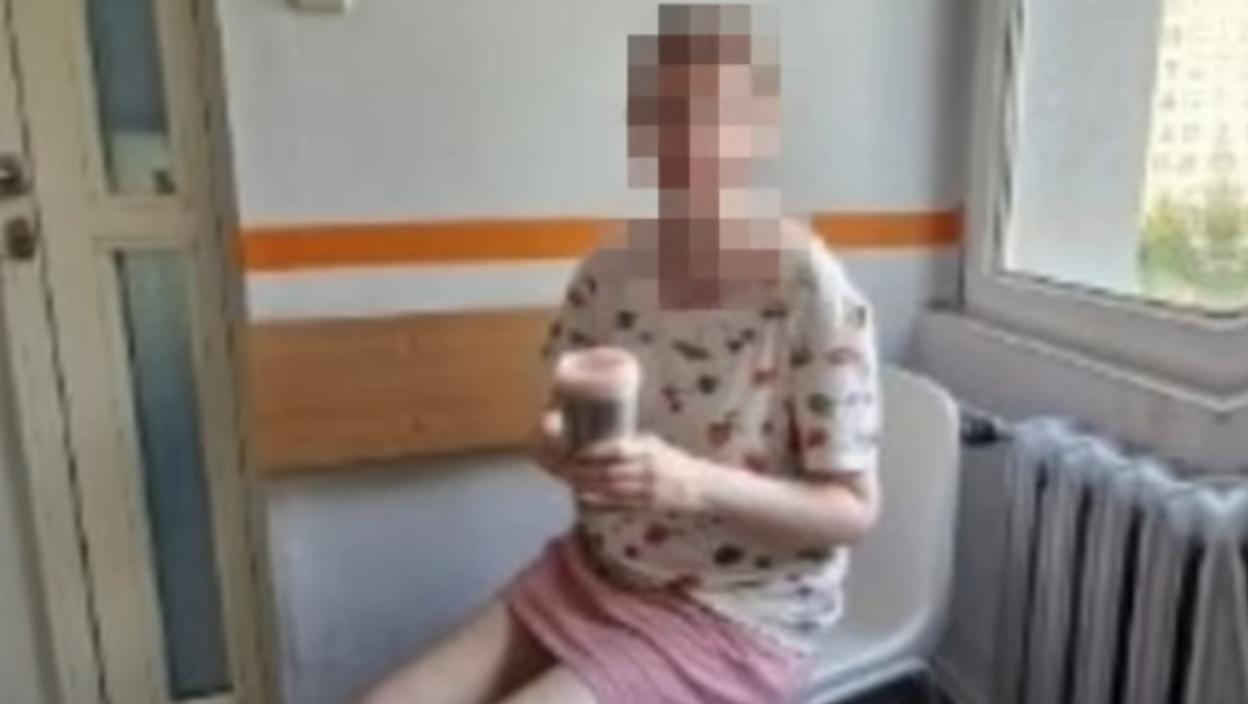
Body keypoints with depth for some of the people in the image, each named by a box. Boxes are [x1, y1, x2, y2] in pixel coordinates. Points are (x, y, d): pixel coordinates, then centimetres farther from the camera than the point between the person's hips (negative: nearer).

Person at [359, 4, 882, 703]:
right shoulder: (610, 272, -3)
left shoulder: (813, 294, -19)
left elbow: (854, 509, -14)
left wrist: (695, 484, -29)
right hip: (594, 572, 5)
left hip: (738, 618, -5)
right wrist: (559, 445, -15)